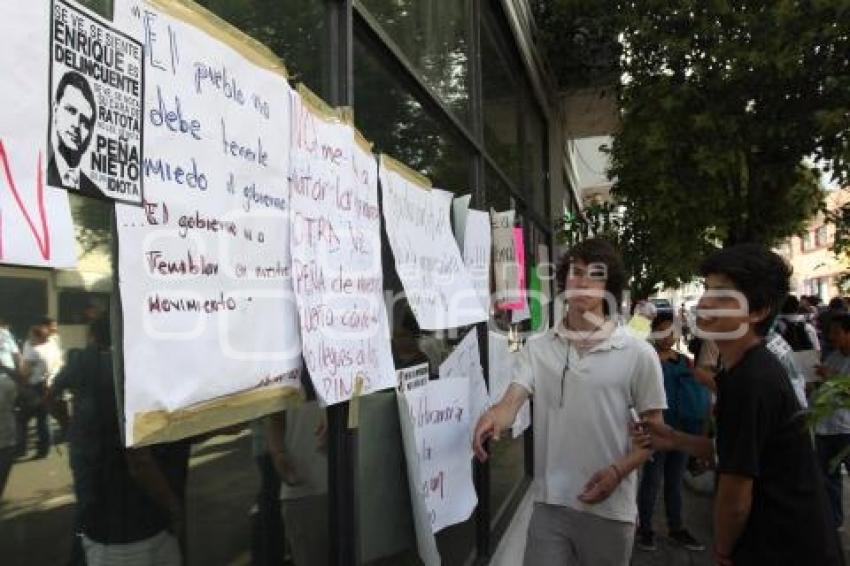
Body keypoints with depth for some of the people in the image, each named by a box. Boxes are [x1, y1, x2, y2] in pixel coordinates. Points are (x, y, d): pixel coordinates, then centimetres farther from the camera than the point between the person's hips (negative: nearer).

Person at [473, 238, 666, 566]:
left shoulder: (638, 353, -5)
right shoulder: (536, 348, 1)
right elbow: (511, 403, -10)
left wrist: (618, 471, -16)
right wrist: (493, 417, -33)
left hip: (609, 509, -1)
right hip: (549, 503, 1)